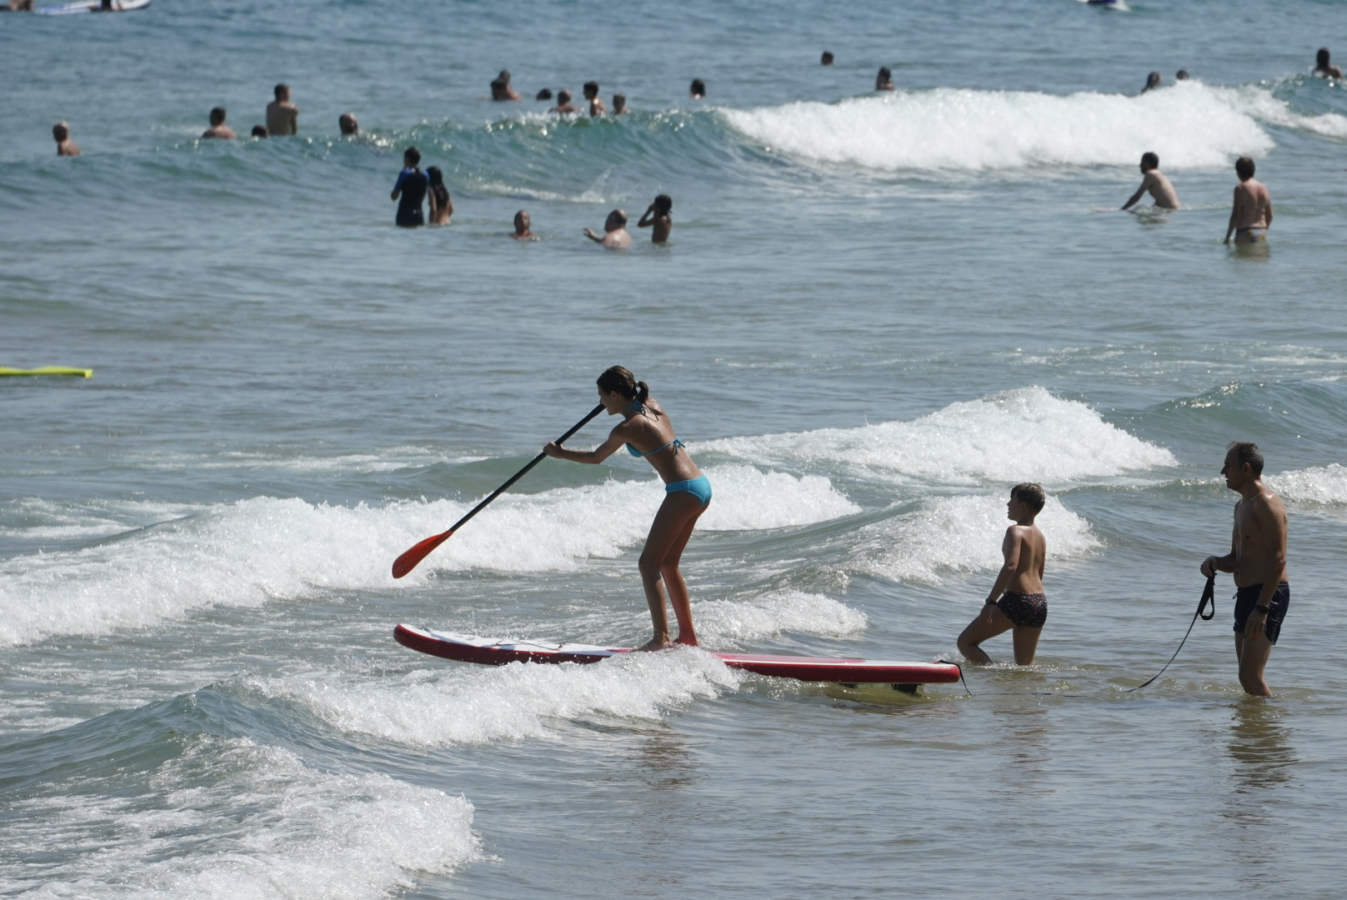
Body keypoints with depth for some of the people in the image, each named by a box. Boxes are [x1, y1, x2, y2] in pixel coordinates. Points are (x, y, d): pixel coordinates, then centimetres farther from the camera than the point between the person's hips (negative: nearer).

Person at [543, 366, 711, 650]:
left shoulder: (626, 429, -12)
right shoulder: (652, 406, 9)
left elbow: (596, 457, 5)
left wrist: (560, 454, 18)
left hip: (683, 493, -9)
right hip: (701, 487, 9)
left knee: (649, 563, -5)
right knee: (667, 564, 17)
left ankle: (661, 638, -13)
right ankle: (687, 635, 19)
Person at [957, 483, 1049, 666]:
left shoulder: (1015, 531, -9)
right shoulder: (1040, 536, 17)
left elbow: (1011, 566, -23)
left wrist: (991, 601, -24)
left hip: (1017, 599, -8)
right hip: (1040, 603, 8)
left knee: (966, 642, -2)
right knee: (1026, 665, 17)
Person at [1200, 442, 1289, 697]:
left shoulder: (1267, 505, -13)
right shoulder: (1242, 506, 19)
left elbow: (1278, 560, -20)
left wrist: (1261, 609, -25)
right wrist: (1215, 563, 2)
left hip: (1268, 595, -10)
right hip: (1247, 595, 10)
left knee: (1250, 677, -15)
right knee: (1247, 678, 12)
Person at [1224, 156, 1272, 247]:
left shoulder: (1240, 188, -9)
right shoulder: (1263, 188, 10)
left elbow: (1235, 215, -12)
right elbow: (1269, 216, 15)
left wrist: (1227, 237, -6)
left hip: (1245, 233, -7)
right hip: (1262, 234, 7)